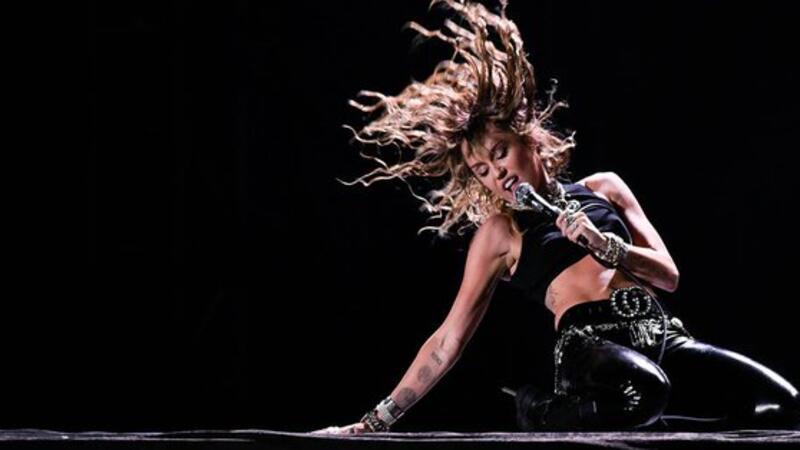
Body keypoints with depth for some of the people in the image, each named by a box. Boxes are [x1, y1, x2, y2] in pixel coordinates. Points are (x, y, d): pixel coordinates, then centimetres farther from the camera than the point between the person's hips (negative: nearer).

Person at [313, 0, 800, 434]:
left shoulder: (603, 187, 20)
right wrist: (378, 421, 9)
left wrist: (603, 244, -1)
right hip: (589, 344, -4)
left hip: (659, 333, 4)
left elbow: (669, 275, 18)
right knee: (642, 390, -42)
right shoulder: (499, 231, 14)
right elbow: (450, 338, 13)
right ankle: (542, 411, -10)